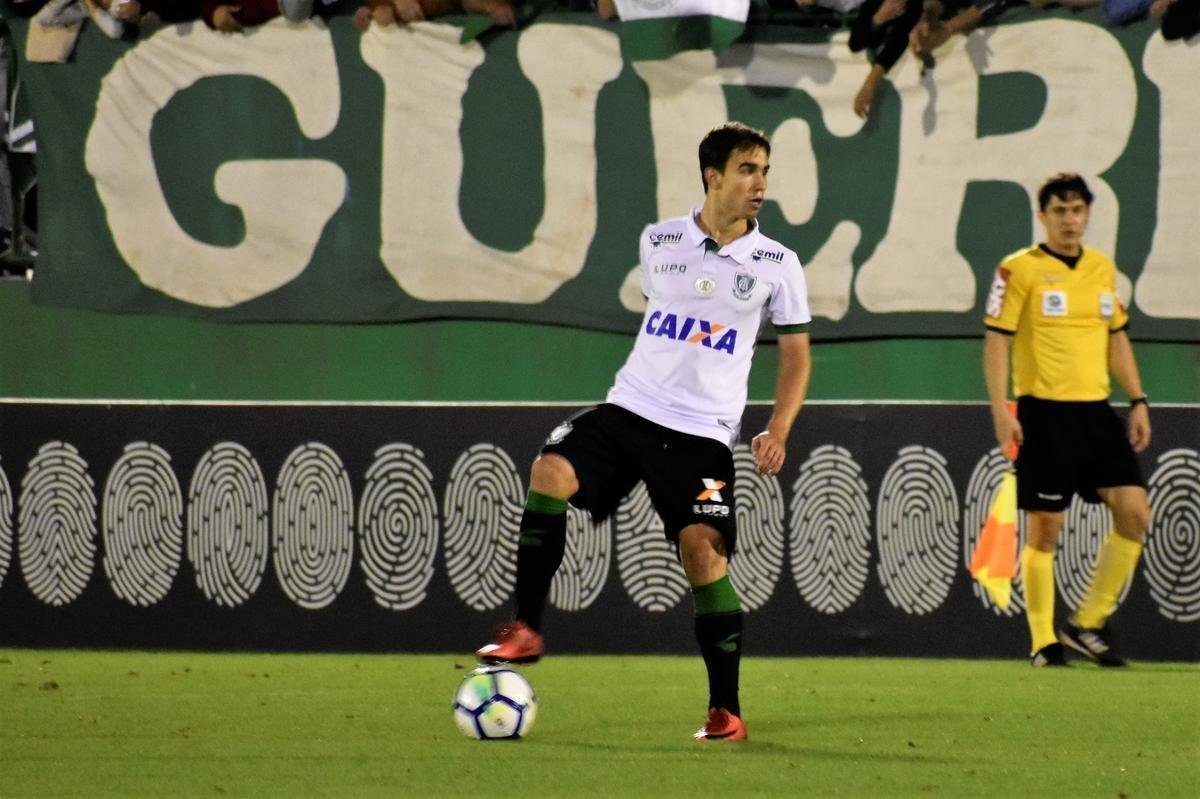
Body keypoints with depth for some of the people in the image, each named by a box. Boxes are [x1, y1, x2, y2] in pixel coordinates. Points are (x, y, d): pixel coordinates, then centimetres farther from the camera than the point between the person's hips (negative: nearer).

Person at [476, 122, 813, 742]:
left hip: (703, 432, -2)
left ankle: (726, 710, 0)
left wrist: (778, 430, -5)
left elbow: (795, 353, 8)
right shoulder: (659, 242, 8)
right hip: (629, 410, 2)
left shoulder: (776, 264, 2)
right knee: (551, 471, -23)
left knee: (704, 551, -13)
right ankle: (525, 630, -15)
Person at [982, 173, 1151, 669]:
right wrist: (1000, 409, -14)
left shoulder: (1103, 268, 13)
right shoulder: (1020, 270, -4)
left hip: (1096, 410, 5)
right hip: (1045, 413, -5)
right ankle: (1044, 642, 6)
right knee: (1045, 527, -3)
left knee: (1135, 514, -4)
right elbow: (996, 340, -6)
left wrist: (1138, 401, 15)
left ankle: (1088, 624, 8)